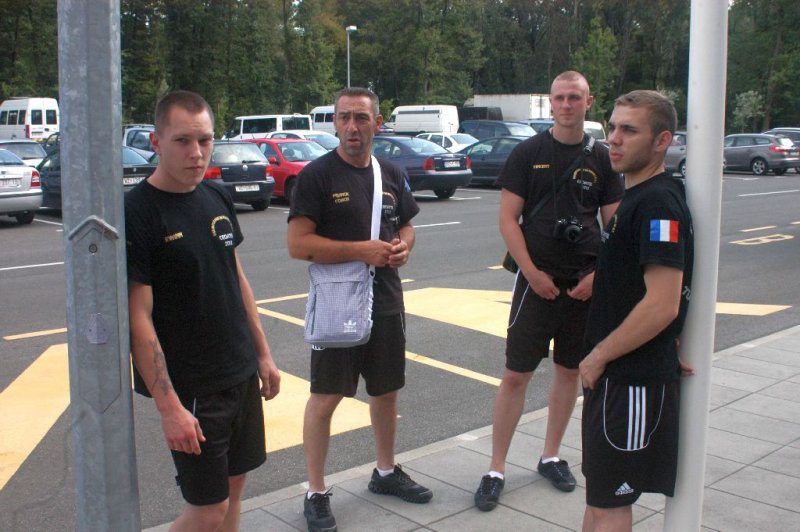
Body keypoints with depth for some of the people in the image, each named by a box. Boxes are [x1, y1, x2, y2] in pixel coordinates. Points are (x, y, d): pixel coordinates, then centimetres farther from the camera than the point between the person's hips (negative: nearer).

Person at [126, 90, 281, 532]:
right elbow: (138, 318, -19)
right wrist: (169, 406, -21)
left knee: (234, 486, 16)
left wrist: (263, 354, 14)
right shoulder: (137, 212, -17)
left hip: (241, 374, 7)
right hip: (189, 388, -7)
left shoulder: (217, 198, 5)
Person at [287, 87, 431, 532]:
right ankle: (316, 493, 15)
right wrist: (361, 250, -22)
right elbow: (299, 245, -15)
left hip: (386, 303, 6)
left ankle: (387, 472, 37)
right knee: (325, 398, 1)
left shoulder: (392, 175, 8)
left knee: (387, 390, 17)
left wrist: (403, 246, -4)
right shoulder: (318, 175, -10)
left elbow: (407, 226, 20)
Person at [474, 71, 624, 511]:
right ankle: (496, 470, 8)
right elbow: (507, 219, -4)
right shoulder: (527, 153, -1)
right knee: (516, 374, -3)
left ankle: (551, 457, 29)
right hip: (537, 280, -3)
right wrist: (532, 272, -12)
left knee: (569, 370, 12)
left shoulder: (601, 159, 5)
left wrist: (598, 275, -7)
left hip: (585, 284, 3)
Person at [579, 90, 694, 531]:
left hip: (633, 382, -10)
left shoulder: (658, 202, -20)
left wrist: (599, 356, -16)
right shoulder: (635, 196, 12)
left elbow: (662, 304, -26)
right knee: (600, 493, 20)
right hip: (614, 374, 10)